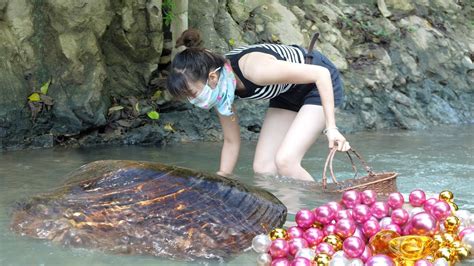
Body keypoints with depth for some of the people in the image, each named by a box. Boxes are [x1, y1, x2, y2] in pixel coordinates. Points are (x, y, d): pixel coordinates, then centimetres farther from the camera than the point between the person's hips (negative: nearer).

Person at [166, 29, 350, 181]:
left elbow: (321, 73, -33)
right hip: (288, 93, 7)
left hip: (321, 81, -7)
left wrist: (331, 127, -36)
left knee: (284, 161, -21)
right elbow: (231, 141, 0)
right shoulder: (218, 86, -14)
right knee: (262, 168, -3)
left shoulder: (254, 69, -38)